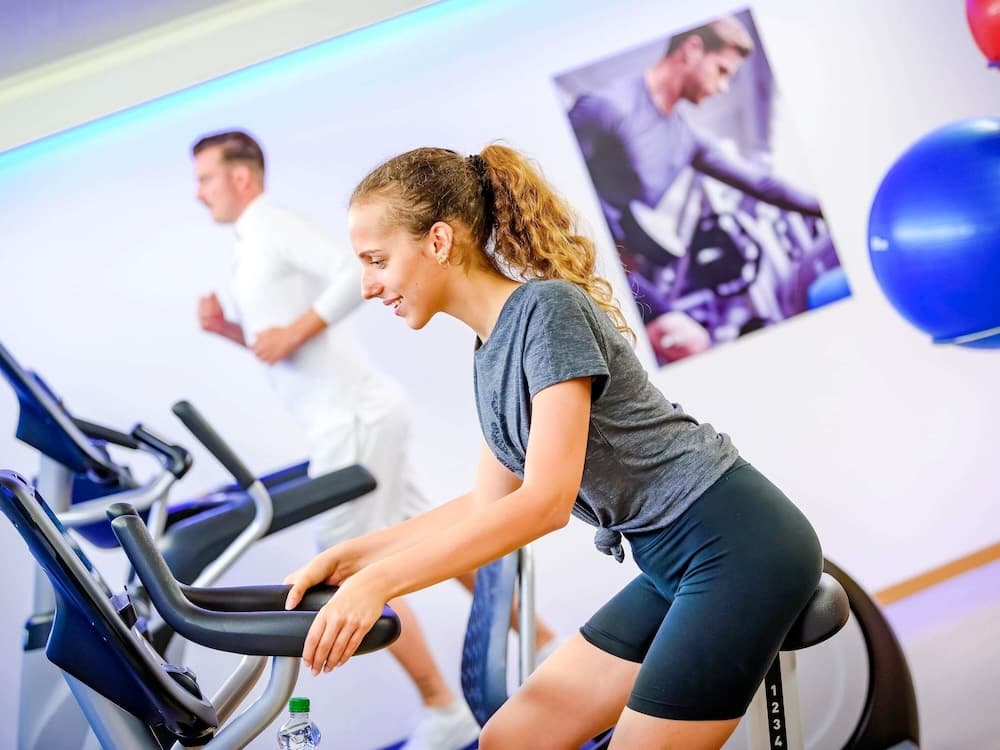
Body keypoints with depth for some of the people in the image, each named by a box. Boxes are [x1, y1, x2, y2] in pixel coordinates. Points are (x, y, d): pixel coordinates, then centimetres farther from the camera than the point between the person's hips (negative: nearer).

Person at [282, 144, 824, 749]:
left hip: (739, 546, -9)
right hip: (676, 562, 9)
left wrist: (377, 582, -24)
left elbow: (546, 500, -23)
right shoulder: (491, 354, 11)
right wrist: (345, 558, 9)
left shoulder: (549, 308, -16)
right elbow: (489, 506, 17)